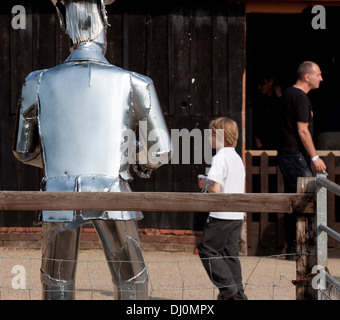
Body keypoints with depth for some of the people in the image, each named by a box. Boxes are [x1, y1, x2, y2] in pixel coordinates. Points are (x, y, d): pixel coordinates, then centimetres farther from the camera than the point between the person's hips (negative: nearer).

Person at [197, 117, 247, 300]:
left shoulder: (220, 158, -14)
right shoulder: (237, 158, 13)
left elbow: (216, 189, -22)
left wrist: (204, 185, -2)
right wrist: (209, 183, 17)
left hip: (222, 215, -8)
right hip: (237, 216, 8)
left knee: (206, 250, 2)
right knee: (230, 254, 12)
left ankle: (227, 286, -4)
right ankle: (236, 294, 12)